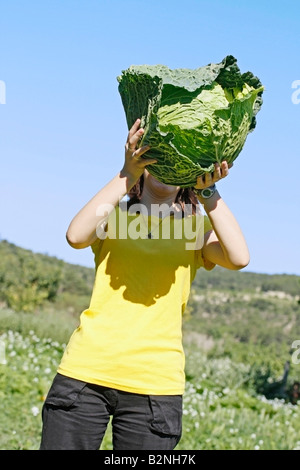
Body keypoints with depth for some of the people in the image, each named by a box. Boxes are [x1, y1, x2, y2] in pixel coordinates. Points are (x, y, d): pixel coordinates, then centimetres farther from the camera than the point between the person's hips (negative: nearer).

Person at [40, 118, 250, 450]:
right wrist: (125, 176, -14)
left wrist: (208, 191, -13)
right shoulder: (114, 217, 13)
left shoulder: (196, 228, 12)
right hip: (86, 371, 0)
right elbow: (76, 236, -11)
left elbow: (239, 257, -9)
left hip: (154, 383, 0)